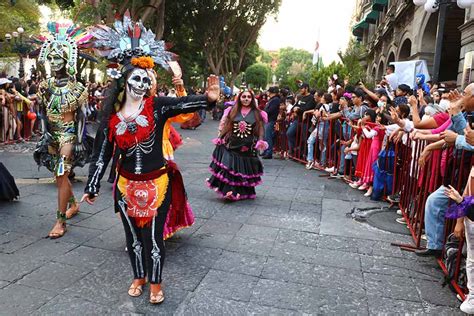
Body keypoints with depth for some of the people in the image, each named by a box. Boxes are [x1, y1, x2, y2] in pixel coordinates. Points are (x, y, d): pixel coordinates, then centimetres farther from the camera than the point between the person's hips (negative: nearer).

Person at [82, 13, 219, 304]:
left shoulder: (157, 106, -8)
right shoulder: (111, 117, -2)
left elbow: (184, 104, -27)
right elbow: (102, 154, 4)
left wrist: (209, 98, -47)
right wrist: (92, 187, 5)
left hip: (157, 184, -3)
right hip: (126, 185, 3)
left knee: (154, 236, 7)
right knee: (133, 236, 17)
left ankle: (155, 282, 31)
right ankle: (139, 277, 42)